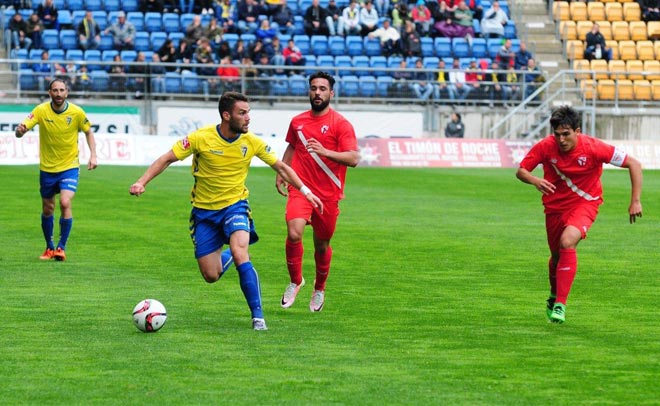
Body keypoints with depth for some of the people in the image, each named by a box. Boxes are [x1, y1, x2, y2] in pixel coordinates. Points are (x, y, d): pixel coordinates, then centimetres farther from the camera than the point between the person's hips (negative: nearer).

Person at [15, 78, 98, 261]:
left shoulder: (77, 112, -11)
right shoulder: (41, 111, -12)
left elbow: (88, 131, 7)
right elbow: (20, 131, -21)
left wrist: (93, 155, -5)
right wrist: (20, 130, -45)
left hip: (69, 166, -1)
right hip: (47, 168, 1)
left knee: (65, 203, -20)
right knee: (47, 210, 10)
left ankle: (61, 247, -7)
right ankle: (49, 247, 30)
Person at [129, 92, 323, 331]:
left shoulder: (251, 142, -9)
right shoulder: (201, 138, -16)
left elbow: (281, 167, 4)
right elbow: (167, 159, -10)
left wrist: (305, 191, 0)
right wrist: (142, 182, -21)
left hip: (235, 205, 0)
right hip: (204, 210, 0)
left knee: (240, 254, -28)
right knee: (211, 276, 1)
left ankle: (258, 316, -19)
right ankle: (227, 256, 40)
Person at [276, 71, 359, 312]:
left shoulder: (340, 124, -6)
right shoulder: (298, 121, 8)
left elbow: (353, 159, -16)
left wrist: (324, 151, -28)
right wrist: (281, 174, 17)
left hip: (328, 194, -2)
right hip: (300, 189, 2)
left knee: (322, 245, 10)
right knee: (294, 234, -21)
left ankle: (319, 289, 36)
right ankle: (295, 281, 2)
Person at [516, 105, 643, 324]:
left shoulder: (593, 148, -24)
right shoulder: (545, 147, -17)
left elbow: (634, 164, -18)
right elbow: (521, 170, -7)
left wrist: (635, 201, -21)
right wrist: (535, 181, -31)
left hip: (585, 203, -3)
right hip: (555, 205, 3)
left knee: (567, 242, -29)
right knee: (556, 255, 15)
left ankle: (560, 304, -25)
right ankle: (554, 295, 49)